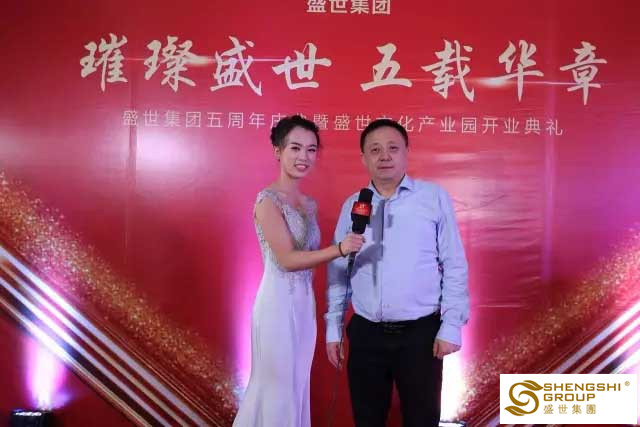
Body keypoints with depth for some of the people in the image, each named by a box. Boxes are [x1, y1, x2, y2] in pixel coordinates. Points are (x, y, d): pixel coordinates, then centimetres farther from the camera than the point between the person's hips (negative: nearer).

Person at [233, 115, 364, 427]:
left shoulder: (309, 204, 10)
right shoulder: (268, 200, -13)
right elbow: (287, 259, -21)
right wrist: (339, 249, -31)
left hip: (305, 303, 8)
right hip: (278, 302, -7)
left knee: (297, 386, 15)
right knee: (278, 387, 3)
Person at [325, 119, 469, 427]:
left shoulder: (434, 198, -2)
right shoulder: (351, 206, 6)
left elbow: (454, 264, -3)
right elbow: (338, 271, 9)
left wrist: (451, 325, -7)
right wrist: (333, 328, 7)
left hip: (421, 332, -2)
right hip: (365, 333, 3)